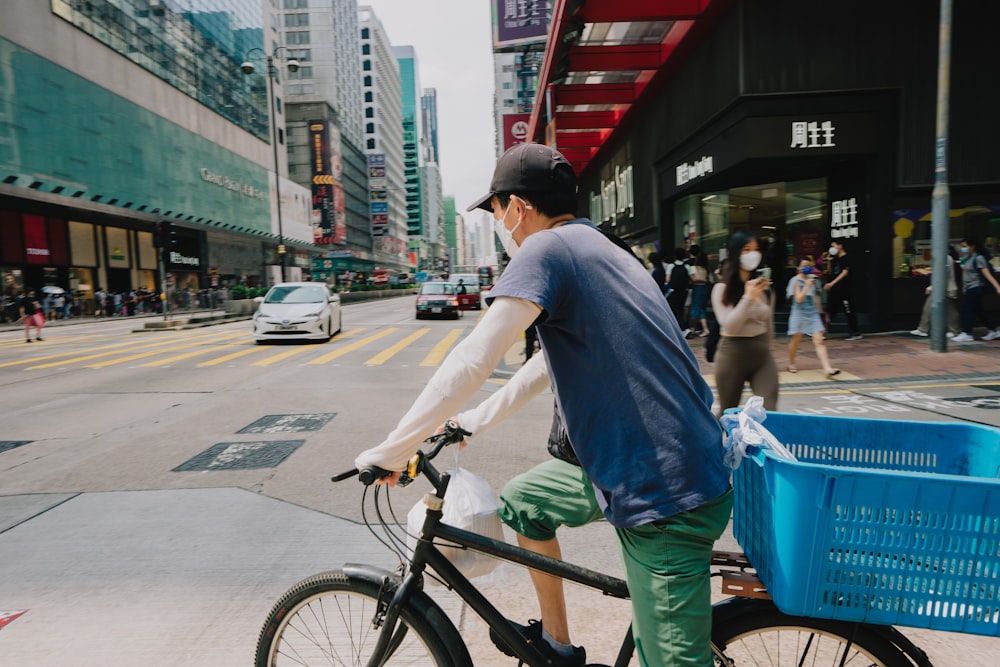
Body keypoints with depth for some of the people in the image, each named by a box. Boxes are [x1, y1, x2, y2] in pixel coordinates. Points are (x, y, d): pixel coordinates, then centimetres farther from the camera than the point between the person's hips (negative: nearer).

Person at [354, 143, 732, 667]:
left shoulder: (546, 248, -12)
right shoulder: (602, 250, 17)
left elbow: (472, 360, -20)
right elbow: (551, 360, 25)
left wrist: (390, 452, -10)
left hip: (663, 498, -10)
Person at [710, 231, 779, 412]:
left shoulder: (764, 287, 6)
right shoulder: (722, 289, -8)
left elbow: (769, 325, 17)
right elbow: (729, 326, -17)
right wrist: (748, 297, -21)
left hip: (762, 354, 3)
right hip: (732, 355, -3)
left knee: (769, 412, -9)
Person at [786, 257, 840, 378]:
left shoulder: (813, 278, 6)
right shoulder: (796, 280, -9)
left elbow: (816, 296, 19)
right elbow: (798, 299, -17)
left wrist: (820, 309, 23)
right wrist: (807, 286, -23)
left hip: (813, 313, 4)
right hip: (799, 313, -4)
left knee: (819, 341, -6)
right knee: (796, 340, 9)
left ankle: (828, 369, -16)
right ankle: (791, 364, 31)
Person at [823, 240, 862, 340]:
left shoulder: (846, 258, -8)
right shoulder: (836, 259, 16)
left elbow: (845, 272, -17)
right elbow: (831, 272, 21)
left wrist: (832, 283, -24)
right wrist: (829, 261, 7)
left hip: (843, 289, -8)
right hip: (835, 289, 8)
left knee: (848, 311, -3)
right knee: (830, 310, 7)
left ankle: (856, 333, 5)